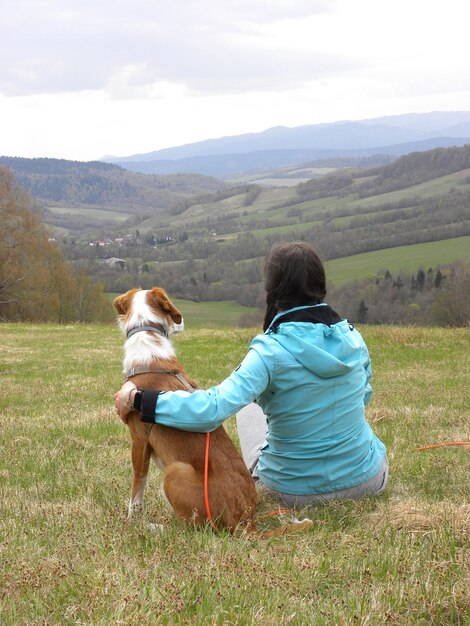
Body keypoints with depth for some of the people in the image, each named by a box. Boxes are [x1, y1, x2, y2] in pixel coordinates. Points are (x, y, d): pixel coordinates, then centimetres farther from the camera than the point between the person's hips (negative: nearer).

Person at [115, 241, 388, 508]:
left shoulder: (271, 352, -23)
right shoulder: (352, 337, -7)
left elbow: (212, 410, -33)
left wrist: (136, 398, -24)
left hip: (295, 491, -3)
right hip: (367, 482, 3)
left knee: (248, 403, 26)